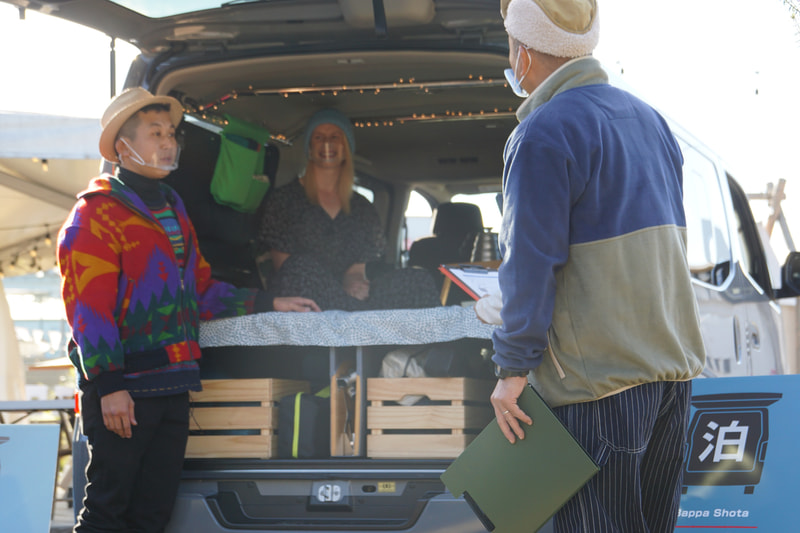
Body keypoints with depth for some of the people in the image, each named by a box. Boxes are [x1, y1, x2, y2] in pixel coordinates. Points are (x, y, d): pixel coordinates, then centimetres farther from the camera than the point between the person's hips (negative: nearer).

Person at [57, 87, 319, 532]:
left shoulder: (173, 212, 21)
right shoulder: (96, 214, -7)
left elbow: (201, 291, 27)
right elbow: (89, 308, -14)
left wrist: (268, 303, 20)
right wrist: (108, 384, -20)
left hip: (172, 387, 8)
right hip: (123, 391, -8)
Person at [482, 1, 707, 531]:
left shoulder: (544, 134, -11)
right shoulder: (648, 119, 16)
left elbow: (531, 264, -14)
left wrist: (512, 368, -10)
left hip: (598, 381, -8)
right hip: (673, 365, 8)